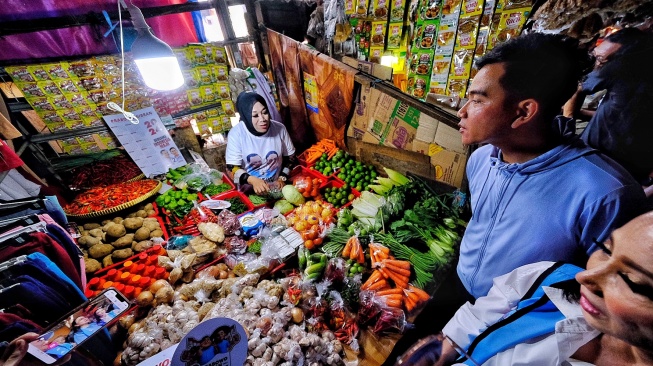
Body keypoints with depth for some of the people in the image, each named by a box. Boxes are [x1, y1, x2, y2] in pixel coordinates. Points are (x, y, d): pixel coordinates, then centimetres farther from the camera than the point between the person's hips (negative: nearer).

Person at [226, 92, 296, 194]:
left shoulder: (279, 128, -7)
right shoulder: (236, 134, -13)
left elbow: (290, 157, 5)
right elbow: (233, 168, -13)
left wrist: (282, 178, -6)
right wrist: (252, 180, -31)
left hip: (276, 187, 2)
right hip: (248, 190, -1)